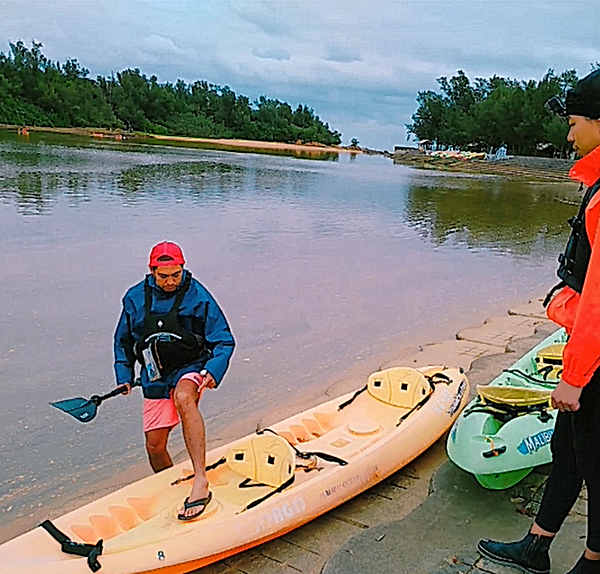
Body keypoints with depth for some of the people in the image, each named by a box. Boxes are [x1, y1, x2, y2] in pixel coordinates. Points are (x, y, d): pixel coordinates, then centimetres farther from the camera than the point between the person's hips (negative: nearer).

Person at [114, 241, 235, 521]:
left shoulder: (197, 295, -9)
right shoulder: (135, 298, 1)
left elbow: (224, 341, -6)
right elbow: (123, 341, 15)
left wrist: (213, 370, -22)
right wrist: (124, 376, 6)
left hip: (191, 367, -4)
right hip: (155, 378, 4)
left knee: (184, 398, -39)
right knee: (155, 446, 6)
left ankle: (200, 480, -46)